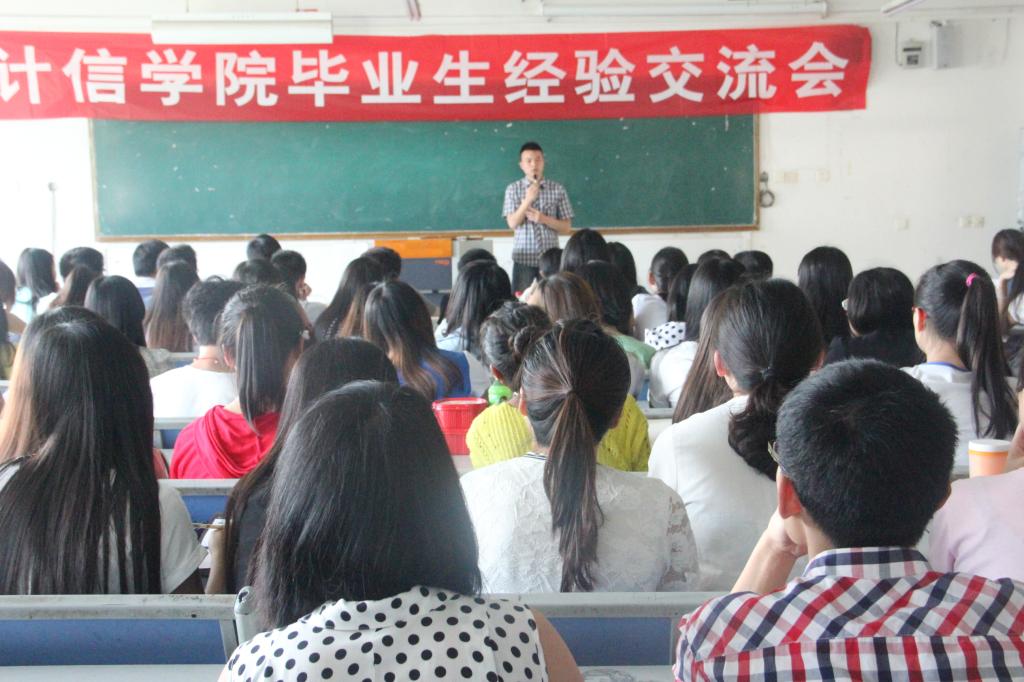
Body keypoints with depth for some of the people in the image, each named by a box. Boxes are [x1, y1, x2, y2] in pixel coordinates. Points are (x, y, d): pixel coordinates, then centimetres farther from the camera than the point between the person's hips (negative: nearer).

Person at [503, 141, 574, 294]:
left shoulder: (558, 189, 2)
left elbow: (567, 228, 2)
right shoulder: (513, 189, 2)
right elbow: (512, 223, -7)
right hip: (523, 258, 0)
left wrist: (544, 219, -13)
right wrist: (528, 200, -18)